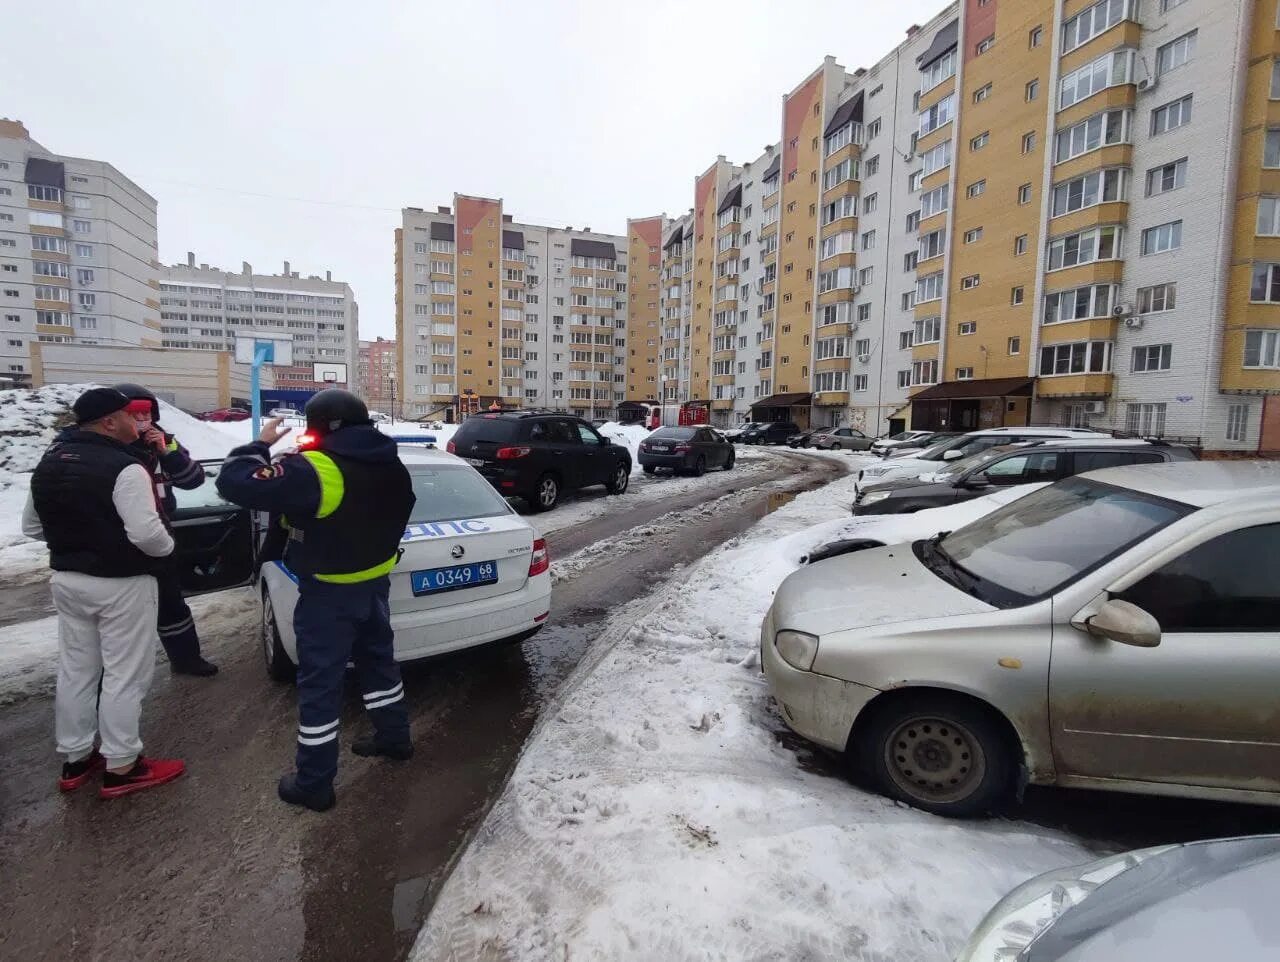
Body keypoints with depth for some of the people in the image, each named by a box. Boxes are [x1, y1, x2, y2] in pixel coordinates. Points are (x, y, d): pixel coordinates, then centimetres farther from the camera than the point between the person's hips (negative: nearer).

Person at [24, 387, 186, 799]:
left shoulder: (48, 463, 7)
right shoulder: (123, 468, -21)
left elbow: (32, 527, 15)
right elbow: (147, 532, -28)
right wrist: (167, 547, -9)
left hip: (66, 579, 9)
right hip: (121, 584, -8)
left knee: (75, 671, 18)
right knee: (125, 676, 2)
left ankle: (75, 758, 30)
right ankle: (121, 767, 12)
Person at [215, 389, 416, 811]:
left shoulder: (313, 472, -24)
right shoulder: (391, 467, 0)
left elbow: (234, 482, -22)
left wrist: (260, 444, -8)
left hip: (329, 593, -7)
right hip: (375, 583, 7)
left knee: (319, 684, 6)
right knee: (379, 659, 24)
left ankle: (314, 784, 19)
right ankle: (395, 738, 41)